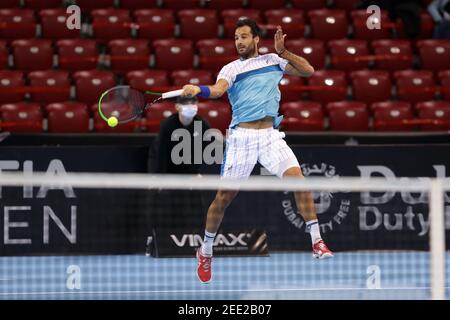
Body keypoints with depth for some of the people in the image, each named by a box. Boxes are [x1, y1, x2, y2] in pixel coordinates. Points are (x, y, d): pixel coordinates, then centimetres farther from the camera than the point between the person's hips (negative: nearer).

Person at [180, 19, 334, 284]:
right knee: (225, 196, -1)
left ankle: (317, 242, -13)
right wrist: (198, 90, -37)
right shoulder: (231, 69, 4)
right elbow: (218, 90, -16)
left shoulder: (273, 61, 14)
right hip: (241, 136, -2)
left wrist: (283, 52, -1)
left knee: (297, 177, -18)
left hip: (270, 135, 2)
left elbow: (308, 70, 12)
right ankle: (206, 252, 17)